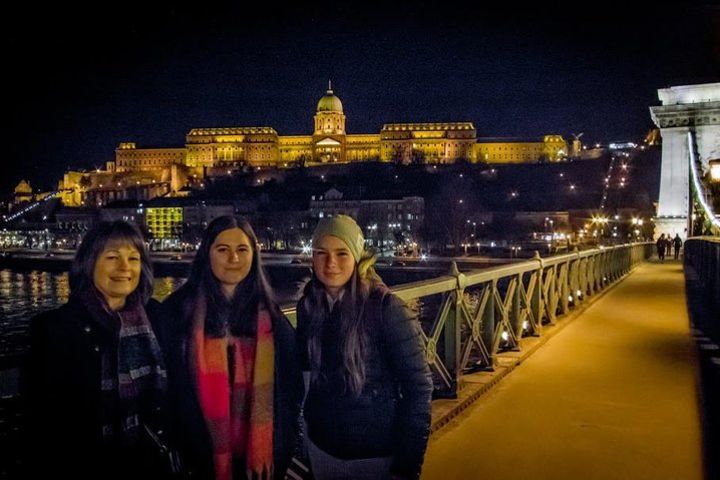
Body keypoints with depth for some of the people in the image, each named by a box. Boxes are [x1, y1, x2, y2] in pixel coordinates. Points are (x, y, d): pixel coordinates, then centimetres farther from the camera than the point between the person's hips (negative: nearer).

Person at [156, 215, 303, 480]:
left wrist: (285, 443, 2)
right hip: (201, 455, -2)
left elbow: (290, 383, 6)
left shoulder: (269, 315, 1)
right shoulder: (178, 309, -6)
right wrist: (177, 447, -5)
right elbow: (168, 383, -3)